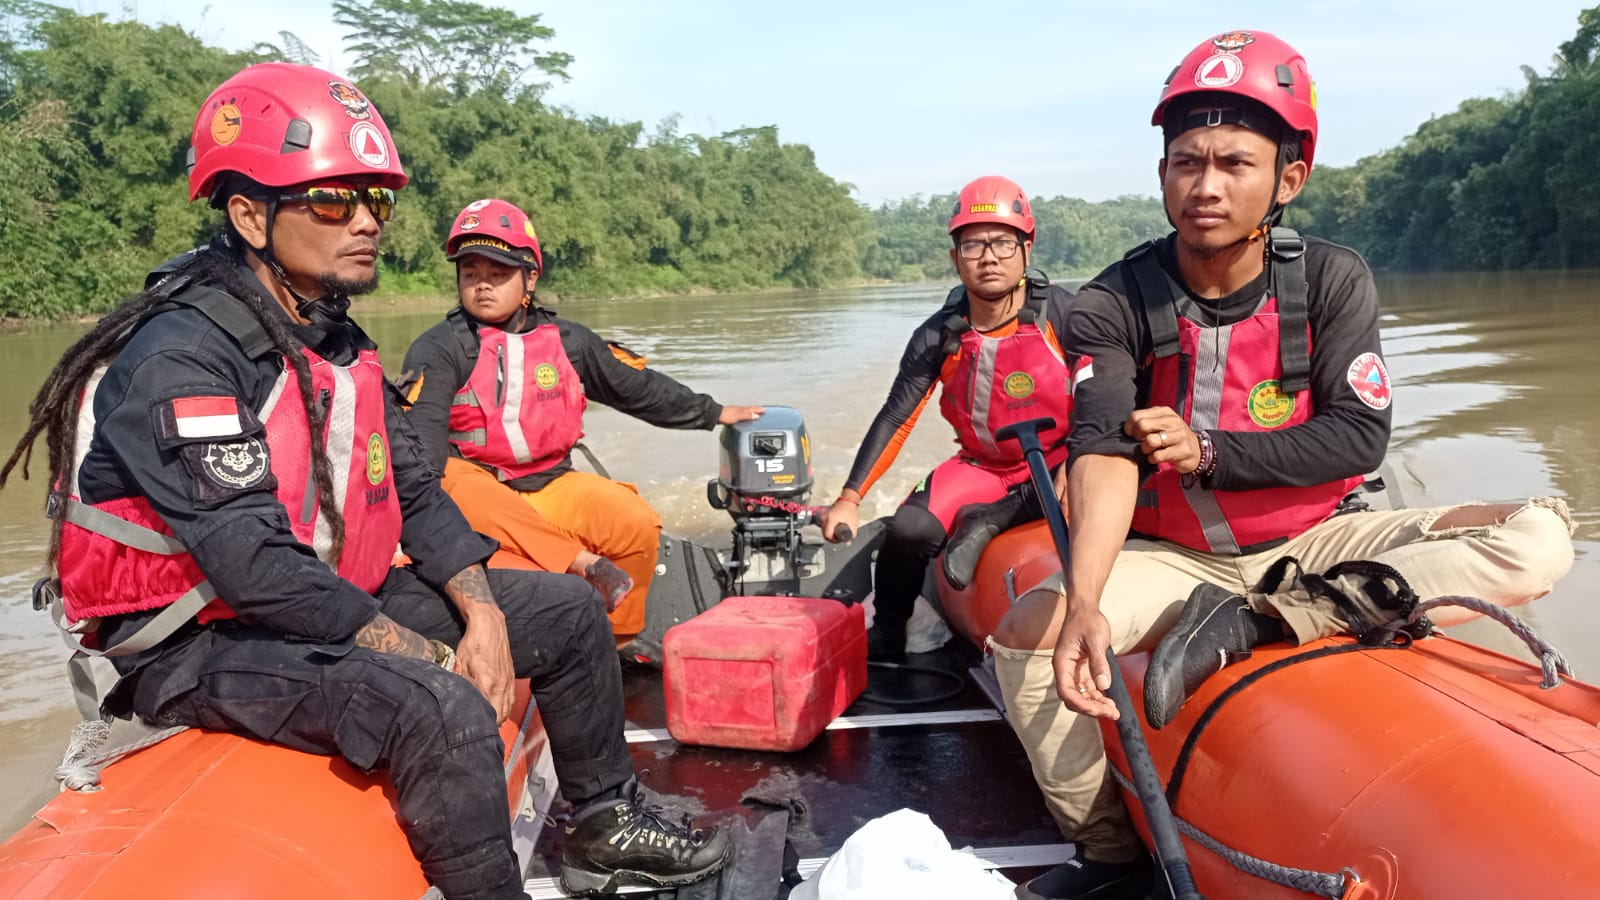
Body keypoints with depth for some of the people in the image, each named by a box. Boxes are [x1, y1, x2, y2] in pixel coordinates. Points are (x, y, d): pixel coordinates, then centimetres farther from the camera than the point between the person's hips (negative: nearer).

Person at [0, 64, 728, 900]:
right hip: (207, 643, -9)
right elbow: (257, 567, -28)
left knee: (568, 609, 5)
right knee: (443, 712, -35)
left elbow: (413, 489, 7)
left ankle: (607, 828, 18)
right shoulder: (178, 356, -22)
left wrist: (482, 614, -7)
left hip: (339, 603, 9)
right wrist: (440, 661, -23)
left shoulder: (337, 343, 6)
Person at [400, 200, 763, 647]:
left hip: (552, 485, 4)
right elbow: (422, 431, -19)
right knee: (465, 490, -39)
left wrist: (714, 413, 20)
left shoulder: (566, 341, 9)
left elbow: (638, 385, 18)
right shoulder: (438, 348, -4)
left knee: (638, 523, -20)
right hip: (475, 483, -3)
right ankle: (582, 565, -36)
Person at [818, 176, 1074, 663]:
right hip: (981, 467, 2)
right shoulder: (938, 337, -5)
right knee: (909, 531, -20)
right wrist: (849, 499, -9)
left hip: (1059, 465, -1)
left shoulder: (1061, 311, -10)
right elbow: (895, 419, -3)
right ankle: (885, 638, 4)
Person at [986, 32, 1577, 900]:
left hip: (1311, 543, 2)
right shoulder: (1112, 307, -12)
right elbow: (1102, 453, -26)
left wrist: (1207, 453, -22)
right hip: (1173, 559, -1)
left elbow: (1358, 437, -11)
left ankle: (1248, 624, -22)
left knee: (1537, 536, -19)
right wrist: (1084, 605, -42)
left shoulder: (1333, 282, -6)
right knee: (1024, 637, -25)